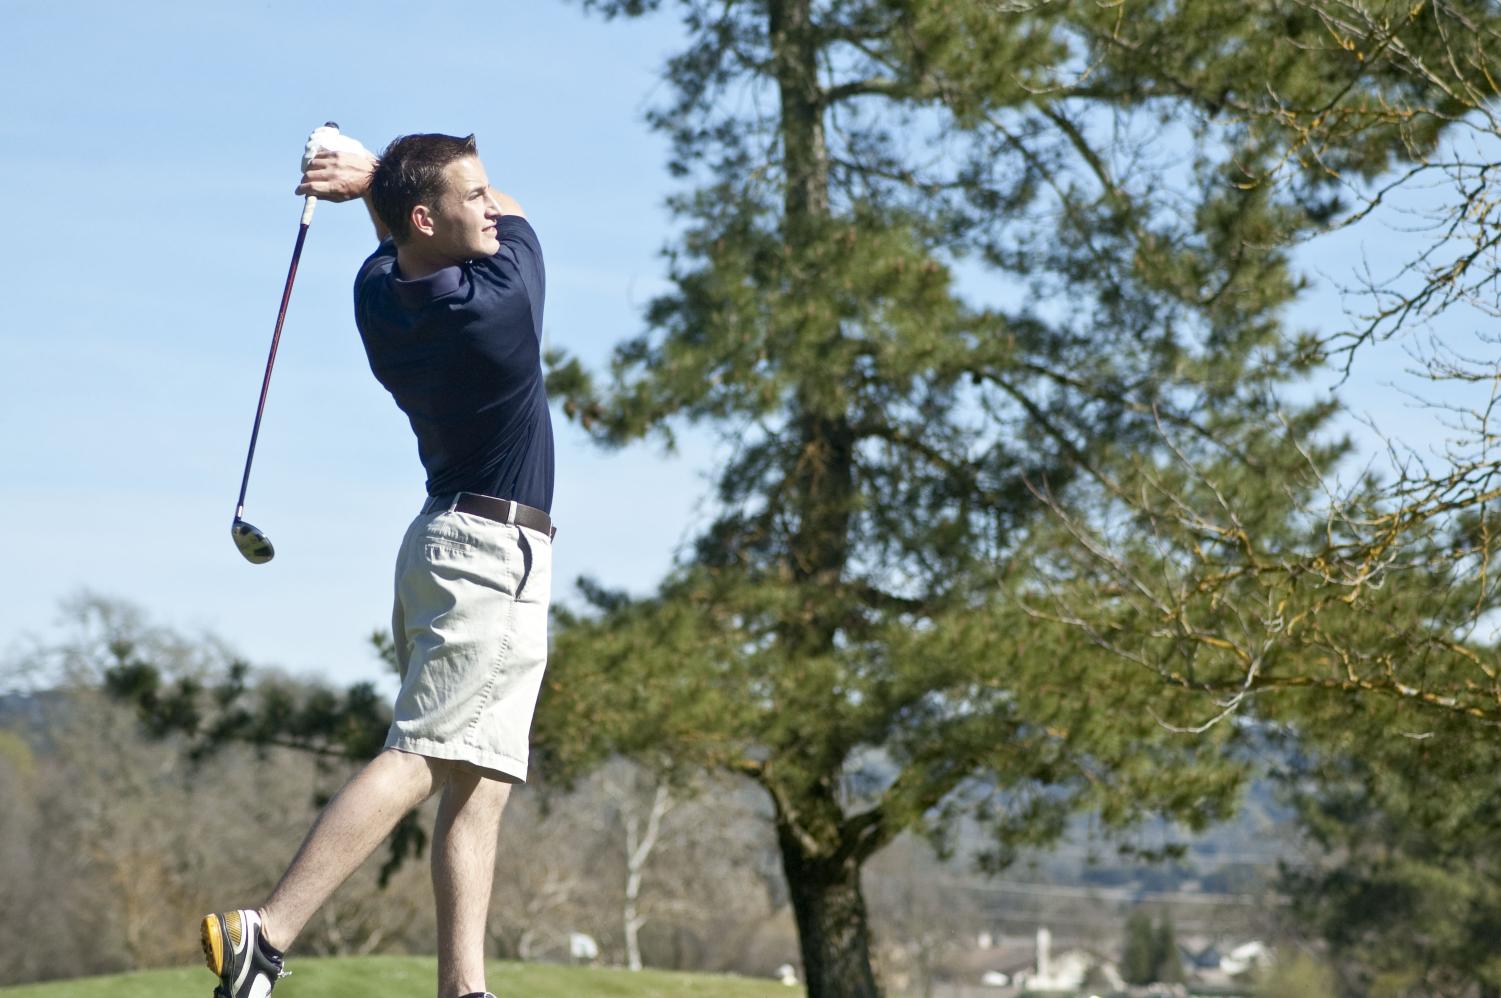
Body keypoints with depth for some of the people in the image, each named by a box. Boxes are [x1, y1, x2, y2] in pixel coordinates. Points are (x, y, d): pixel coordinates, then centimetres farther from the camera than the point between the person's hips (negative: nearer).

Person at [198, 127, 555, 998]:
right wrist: (371, 173, 4)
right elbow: (513, 210, 5)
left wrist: (372, 182, 10)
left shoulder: (377, 297, 2)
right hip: (493, 556, -8)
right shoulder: (505, 294, -17)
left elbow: (399, 241, 27)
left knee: (481, 784, 4)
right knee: (421, 759, -16)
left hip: (451, 543, 8)